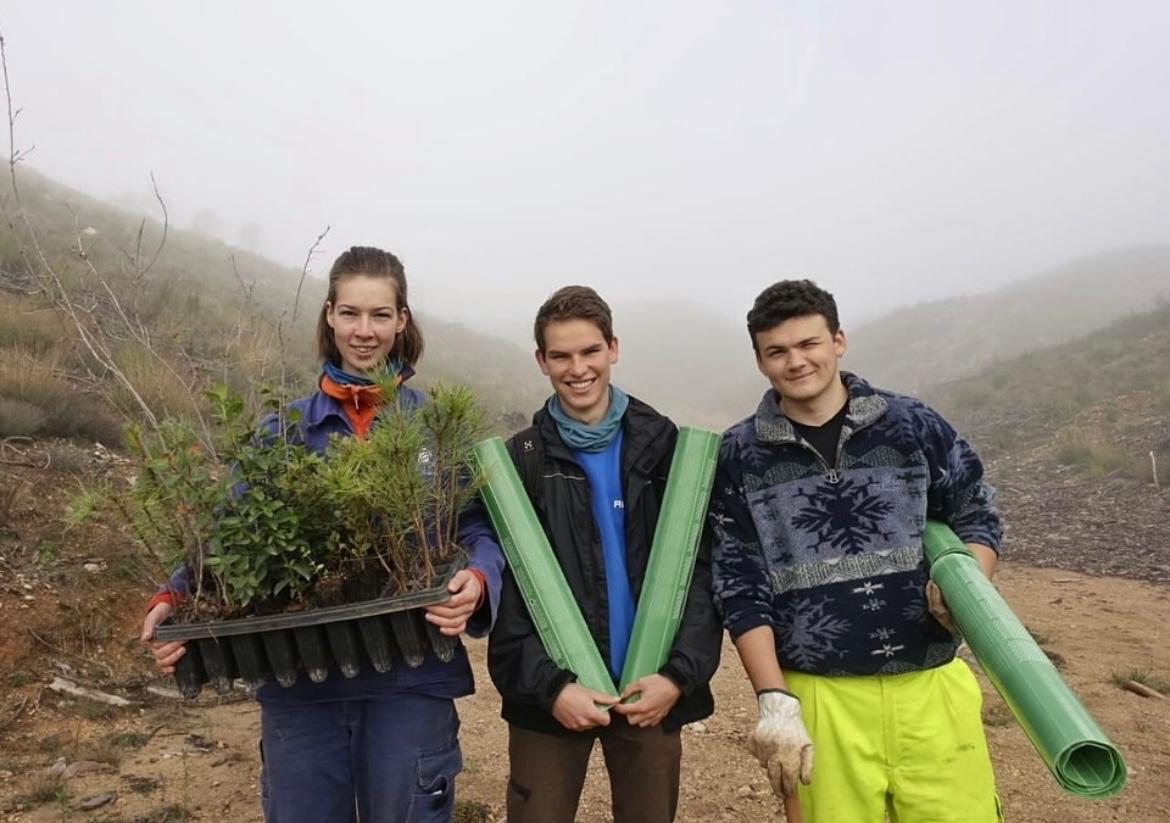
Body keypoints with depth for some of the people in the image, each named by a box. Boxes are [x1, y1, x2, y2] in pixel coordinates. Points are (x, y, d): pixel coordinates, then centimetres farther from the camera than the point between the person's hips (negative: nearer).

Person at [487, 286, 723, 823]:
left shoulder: (666, 448, 1)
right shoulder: (520, 460, 0)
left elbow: (703, 571, -1)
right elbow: (503, 590, -4)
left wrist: (681, 673, -11)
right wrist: (548, 685, -13)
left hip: (653, 691, 1)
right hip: (550, 695, 0)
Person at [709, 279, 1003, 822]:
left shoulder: (915, 426, 1)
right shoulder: (739, 456, -1)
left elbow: (977, 517, 11)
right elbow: (740, 589, -1)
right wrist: (774, 703, -8)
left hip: (932, 688, 1)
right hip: (819, 699, -1)